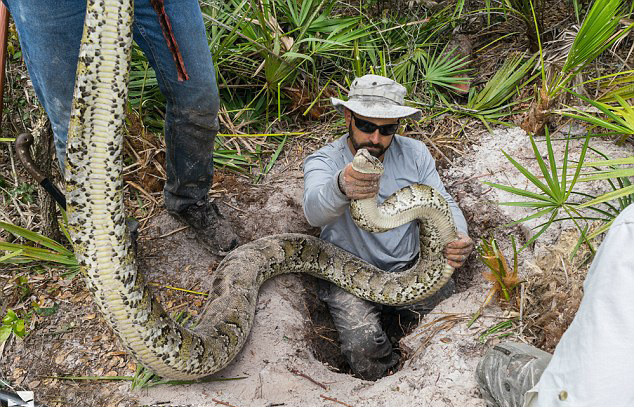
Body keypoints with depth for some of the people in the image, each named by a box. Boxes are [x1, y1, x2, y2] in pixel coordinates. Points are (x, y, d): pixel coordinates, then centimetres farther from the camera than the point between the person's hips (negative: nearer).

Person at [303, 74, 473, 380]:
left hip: (410, 269, 4)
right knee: (363, 344, -25)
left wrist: (458, 239, -23)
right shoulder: (323, 161, -13)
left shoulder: (415, 153, 0)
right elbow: (314, 211, -34)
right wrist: (341, 188, -60)